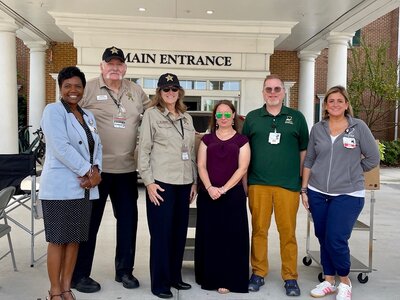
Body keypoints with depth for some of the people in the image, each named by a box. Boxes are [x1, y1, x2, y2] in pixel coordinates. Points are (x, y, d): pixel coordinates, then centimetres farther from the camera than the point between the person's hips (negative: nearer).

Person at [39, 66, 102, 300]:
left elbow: (97, 146, 10)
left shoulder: (88, 116, 16)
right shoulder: (53, 111, -5)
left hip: (84, 188, 7)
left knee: (75, 239, 11)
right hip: (60, 187, -6)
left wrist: (96, 170, -9)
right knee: (58, 240, 2)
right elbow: (60, 147, -18)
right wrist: (87, 171, -16)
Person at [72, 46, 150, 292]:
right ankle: (80, 274, 21)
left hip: (128, 168, 5)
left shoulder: (136, 91, 10)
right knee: (89, 221, 6)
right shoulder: (89, 89, -4)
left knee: (128, 219, 12)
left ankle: (125, 270, 29)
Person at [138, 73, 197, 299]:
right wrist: (148, 182, -11)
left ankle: (175, 276, 26)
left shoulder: (187, 118, 14)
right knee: (161, 233, 1)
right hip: (161, 182, -5)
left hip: (184, 183, 5)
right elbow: (144, 149, -5)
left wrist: (194, 181, 12)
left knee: (180, 232, 11)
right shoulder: (152, 114, -1)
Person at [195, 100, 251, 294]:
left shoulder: (241, 140, 4)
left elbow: (242, 168, -4)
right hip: (208, 194, 2)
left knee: (230, 237, 1)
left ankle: (227, 280, 12)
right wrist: (209, 187, -13)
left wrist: (224, 189, -14)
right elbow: (201, 165, 3)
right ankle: (210, 277, 20)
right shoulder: (207, 139, 11)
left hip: (233, 194, -2)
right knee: (209, 236, 7)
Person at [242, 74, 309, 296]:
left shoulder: (296, 117, 7)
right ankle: (258, 273, 22)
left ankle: (291, 277, 18)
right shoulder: (252, 117, 8)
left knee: (288, 232, 4)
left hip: (288, 184, -1)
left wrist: (302, 180, 7)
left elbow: (304, 150, 10)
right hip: (258, 184, 1)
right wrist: (244, 180, 6)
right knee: (259, 230, 8)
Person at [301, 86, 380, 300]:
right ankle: (329, 281, 27)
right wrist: (304, 190, 7)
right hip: (318, 193, 3)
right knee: (323, 238, 10)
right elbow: (309, 161, 9)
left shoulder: (359, 127, -2)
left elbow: (373, 158, 3)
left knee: (336, 240, -8)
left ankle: (344, 282, 18)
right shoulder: (317, 129, 6)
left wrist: (351, 171, 7)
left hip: (348, 194, -3)